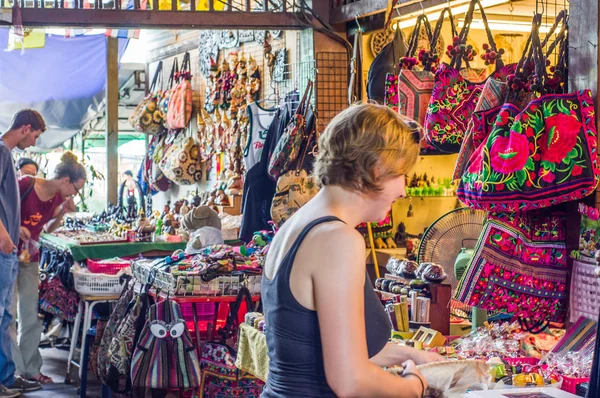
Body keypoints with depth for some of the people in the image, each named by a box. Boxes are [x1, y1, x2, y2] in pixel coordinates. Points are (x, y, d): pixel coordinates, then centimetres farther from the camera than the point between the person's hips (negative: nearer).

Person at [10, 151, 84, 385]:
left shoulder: (58, 197, 0)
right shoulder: (26, 185, -20)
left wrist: (63, 212, -5)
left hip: (30, 257, 6)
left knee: (31, 316, 7)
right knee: (8, 313, -6)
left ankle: (31, 368, 16)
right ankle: (15, 370, 1)